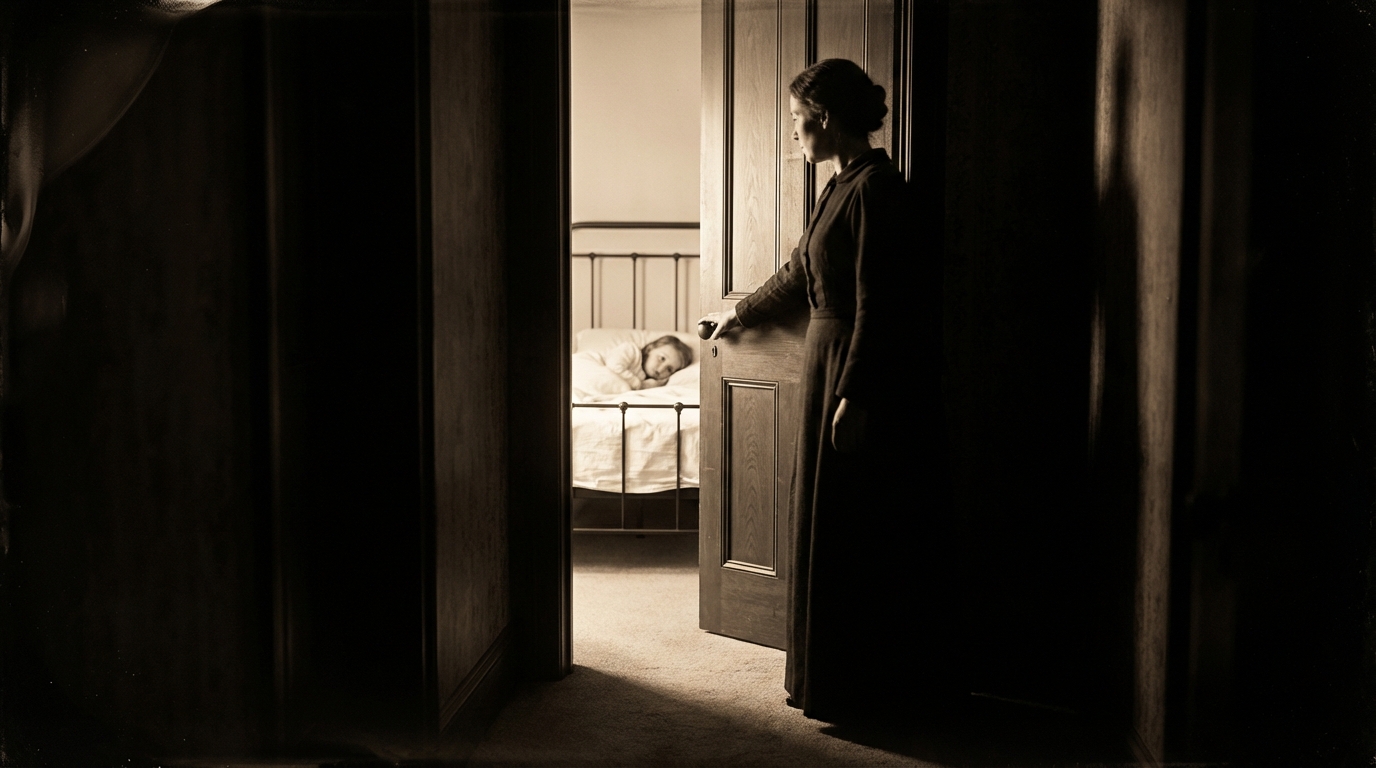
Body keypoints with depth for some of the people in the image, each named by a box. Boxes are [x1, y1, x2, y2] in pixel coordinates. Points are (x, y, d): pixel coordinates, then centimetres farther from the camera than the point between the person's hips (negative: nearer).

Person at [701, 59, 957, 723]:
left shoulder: (876, 187, -16)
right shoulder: (845, 185, 14)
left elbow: (876, 302, -21)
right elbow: (802, 271, 27)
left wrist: (852, 395, -22)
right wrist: (744, 313, 40)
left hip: (868, 374, -10)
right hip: (832, 361, 10)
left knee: (857, 532, -2)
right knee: (829, 523, 14)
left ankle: (857, 689, 9)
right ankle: (837, 675, 25)